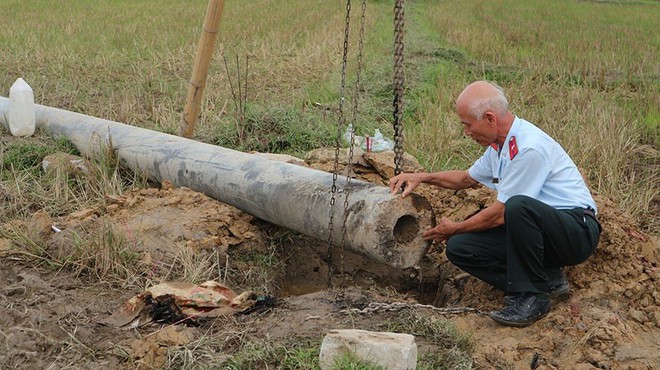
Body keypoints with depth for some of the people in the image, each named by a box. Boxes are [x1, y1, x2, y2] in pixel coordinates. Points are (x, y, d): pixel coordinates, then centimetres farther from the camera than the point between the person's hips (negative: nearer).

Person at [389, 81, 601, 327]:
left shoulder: (529, 147, -23)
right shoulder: (499, 144, 6)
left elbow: (499, 214, -18)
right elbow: (468, 178, 26)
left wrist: (454, 228, -3)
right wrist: (423, 177, 14)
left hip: (577, 230, -8)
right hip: (530, 227, 9)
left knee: (518, 206, -39)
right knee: (459, 247, -6)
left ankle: (532, 296, -20)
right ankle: (547, 280, 0)